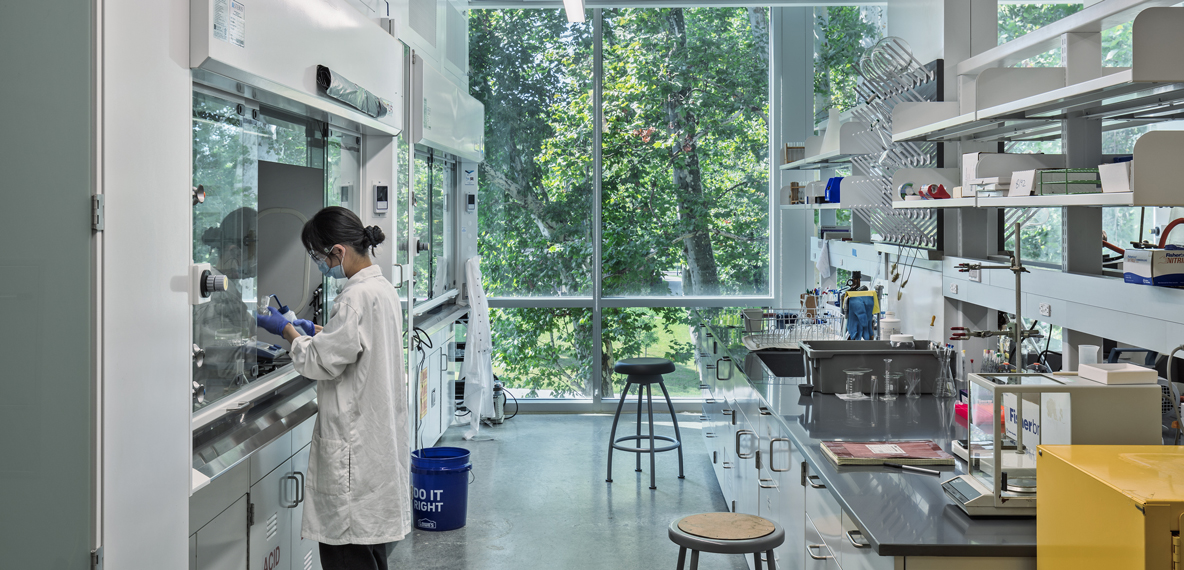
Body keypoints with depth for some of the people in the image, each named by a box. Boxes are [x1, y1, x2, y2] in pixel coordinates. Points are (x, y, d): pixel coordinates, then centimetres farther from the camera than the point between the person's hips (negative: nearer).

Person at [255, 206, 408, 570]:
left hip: (355, 442, -10)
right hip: (377, 440, 10)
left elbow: (321, 362, -17)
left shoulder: (358, 297, -20)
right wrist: (317, 331, 19)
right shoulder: (382, 288, 11)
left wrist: (287, 331, -2)